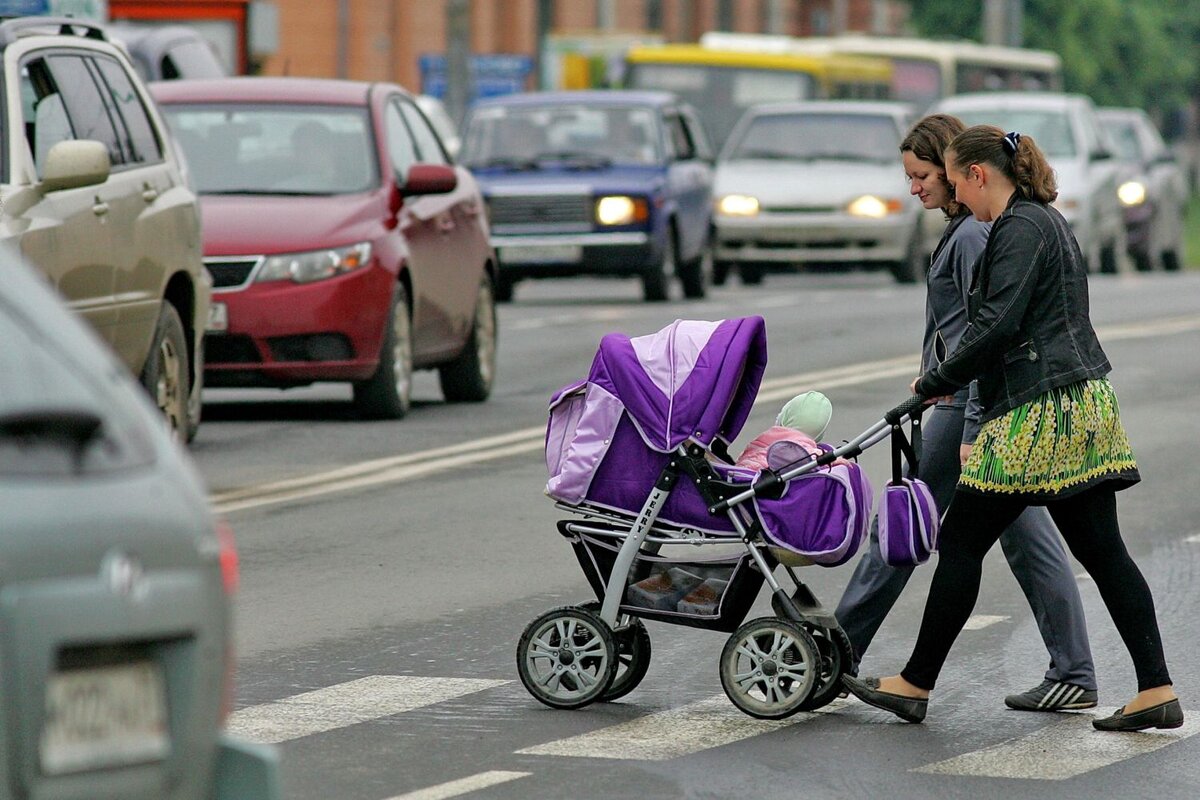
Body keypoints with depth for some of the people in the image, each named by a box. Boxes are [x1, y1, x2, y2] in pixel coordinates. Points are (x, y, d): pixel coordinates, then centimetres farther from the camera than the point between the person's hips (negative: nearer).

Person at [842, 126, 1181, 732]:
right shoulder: (1048, 220, 19)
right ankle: (1157, 690, 0)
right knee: (1100, 547, 6)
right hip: (1083, 402, 10)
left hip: (1039, 411, -10)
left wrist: (936, 382, -8)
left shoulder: (1019, 228, -12)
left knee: (962, 542, 0)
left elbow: (997, 327, -20)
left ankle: (916, 685, 7)